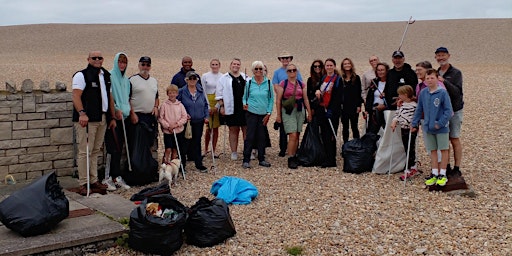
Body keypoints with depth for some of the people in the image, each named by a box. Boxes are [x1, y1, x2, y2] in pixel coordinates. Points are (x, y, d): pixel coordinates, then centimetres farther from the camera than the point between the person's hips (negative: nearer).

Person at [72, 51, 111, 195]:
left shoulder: (106, 76, 17)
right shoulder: (81, 75, -5)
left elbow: (109, 97, 22)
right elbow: (76, 96, -15)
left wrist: (113, 116, 18)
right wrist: (81, 113, -28)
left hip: (102, 119, 7)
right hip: (86, 119, -7)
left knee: (96, 151, 13)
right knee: (85, 151, -6)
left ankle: (94, 180, 21)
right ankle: (83, 184, -1)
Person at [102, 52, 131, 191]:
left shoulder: (126, 80, 18)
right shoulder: (109, 77, -5)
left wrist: (128, 110, 12)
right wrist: (116, 110, -15)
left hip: (123, 117, 7)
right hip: (112, 116, -7)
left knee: (119, 148, 7)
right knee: (113, 147, -9)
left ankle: (109, 177, 12)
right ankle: (117, 177, -4)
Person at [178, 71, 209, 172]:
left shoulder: (201, 91, 6)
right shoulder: (182, 92, -5)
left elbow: (205, 105, 13)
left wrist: (206, 116, 4)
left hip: (199, 122, 3)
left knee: (197, 142, 12)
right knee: (185, 143, 2)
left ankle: (199, 164, 21)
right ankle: (182, 164, 13)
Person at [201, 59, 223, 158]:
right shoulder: (205, 76, 3)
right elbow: (203, 92, 3)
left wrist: (217, 106, -6)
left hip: (219, 104, 1)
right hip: (208, 102, -1)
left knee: (216, 127, 5)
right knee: (208, 128, -5)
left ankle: (214, 150, 12)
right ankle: (206, 150, 6)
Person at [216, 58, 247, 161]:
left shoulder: (245, 77, 13)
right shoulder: (224, 78, 4)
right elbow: (219, 94, 2)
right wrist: (221, 106, -5)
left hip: (244, 108, 2)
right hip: (231, 109, -2)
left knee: (246, 130, 2)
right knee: (233, 130, 4)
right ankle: (234, 152, 12)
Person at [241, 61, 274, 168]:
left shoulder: (268, 83, 3)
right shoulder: (249, 83, 1)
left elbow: (271, 99, 6)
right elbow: (244, 97, 10)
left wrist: (268, 113, 1)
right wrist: (244, 104, -11)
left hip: (263, 114, 2)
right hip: (251, 113, -2)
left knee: (262, 137, 7)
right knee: (250, 136, -4)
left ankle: (261, 159, 18)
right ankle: (246, 160, 2)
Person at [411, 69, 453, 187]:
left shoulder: (442, 93, -13)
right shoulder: (423, 93, 2)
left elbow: (448, 111, -13)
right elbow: (419, 110, 10)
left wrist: (440, 123, -18)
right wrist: (414, 124, 7)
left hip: (441, 128, -4)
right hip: (429, 128, 4)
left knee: (444, 150, 7)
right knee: (433, 150, 11)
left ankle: (442, 175, 16)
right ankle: (434, 174, 20)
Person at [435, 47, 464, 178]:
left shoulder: (456, 73, -6)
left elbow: (457, 92, -18)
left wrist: (444, 81, -27)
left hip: (454, 111, -5)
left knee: (454, 139, -1)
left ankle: (457, 168, 6)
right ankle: (447, 167, 18)